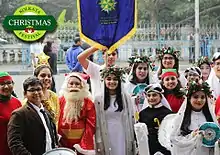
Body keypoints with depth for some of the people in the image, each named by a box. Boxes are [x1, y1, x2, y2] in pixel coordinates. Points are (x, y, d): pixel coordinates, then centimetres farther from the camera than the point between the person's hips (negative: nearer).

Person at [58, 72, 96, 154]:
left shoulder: (88, 103, -3)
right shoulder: (61, 101, 3)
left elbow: (90, 125, -6)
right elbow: (57, 121, 4)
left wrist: (85, 145, -13)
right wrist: (57, 141, -2)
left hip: (82, 143, -1)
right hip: (64, 144, 2)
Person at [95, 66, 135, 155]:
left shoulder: (126, 97, 2)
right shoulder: (98, 99, -1)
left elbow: (131, 119, 4)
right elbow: (97, 123, -1)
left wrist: (132, 140, 2)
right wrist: (99, 141, -6)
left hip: (123, 138, 1)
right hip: (107, 138, -1)